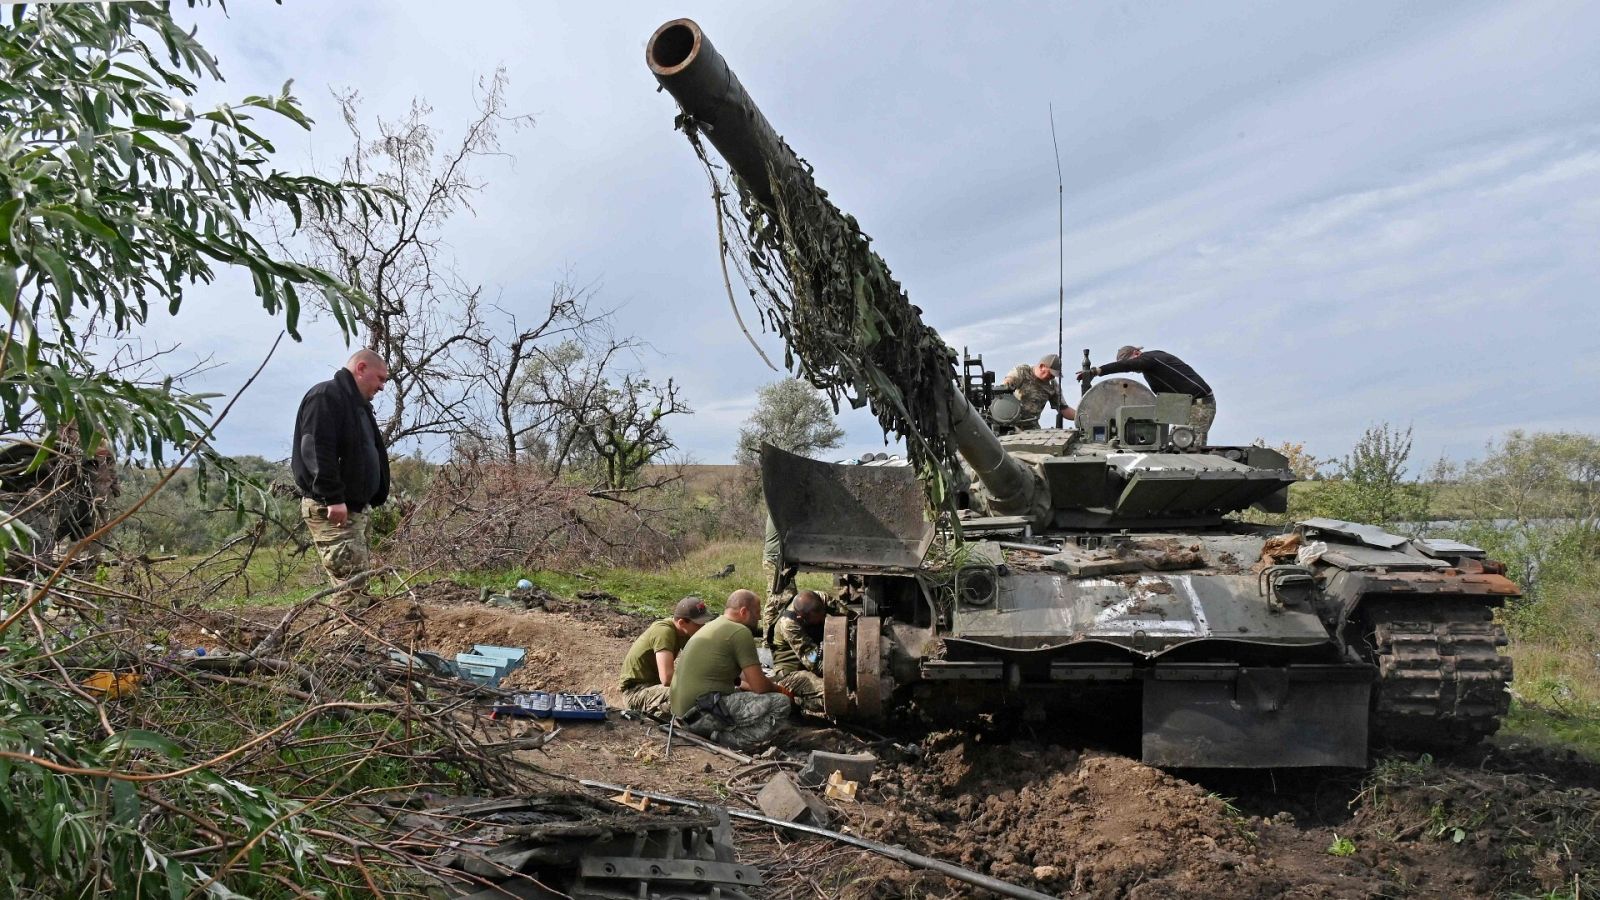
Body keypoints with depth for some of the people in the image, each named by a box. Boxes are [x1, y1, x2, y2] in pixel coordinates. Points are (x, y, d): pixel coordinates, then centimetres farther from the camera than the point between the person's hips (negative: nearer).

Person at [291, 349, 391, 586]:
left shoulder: (358, 404, 22)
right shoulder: (325, 396, -10)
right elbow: (315, 450, -21)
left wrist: (373, 499, 20)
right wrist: (333, 498, -26)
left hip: (355, 507, 10)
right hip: (330, 509, -10)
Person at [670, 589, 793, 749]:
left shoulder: (713, 626, 19)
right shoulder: (740, 632, -10)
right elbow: (760, 686, -10)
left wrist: (772, 684, 20)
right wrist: (777, 689, 11)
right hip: (704, 713, -10)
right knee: (781, 704, -14)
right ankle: (726, 737, -17)